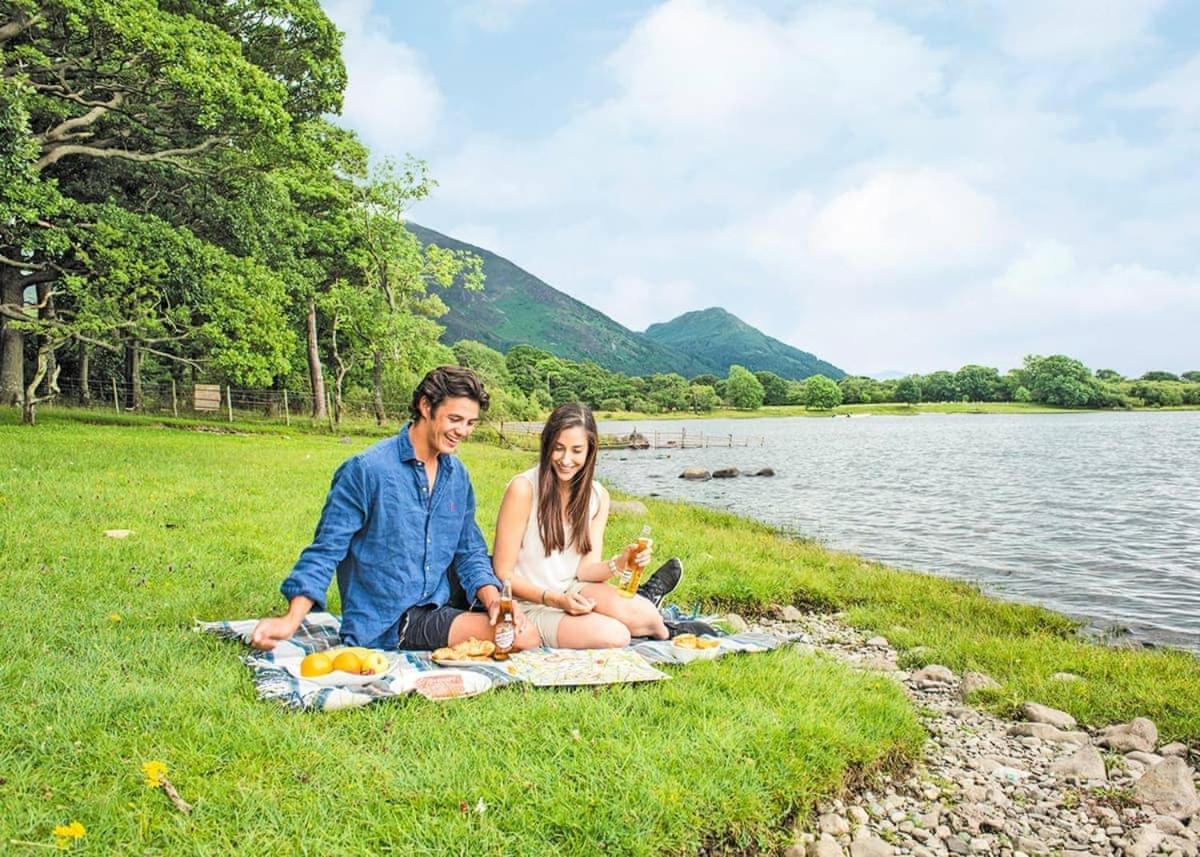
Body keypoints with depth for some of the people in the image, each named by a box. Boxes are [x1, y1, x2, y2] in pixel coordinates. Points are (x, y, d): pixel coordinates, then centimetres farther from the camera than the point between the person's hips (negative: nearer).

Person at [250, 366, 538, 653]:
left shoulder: (458, 475, 9)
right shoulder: (366, 469, -10)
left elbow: (470, 552, 13)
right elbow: (326, 550, -8)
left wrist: (492, 599, -7)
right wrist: (291, 621, -19)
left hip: (438, 612, 7)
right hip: (381, 626, -7)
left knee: (525, 633, -16)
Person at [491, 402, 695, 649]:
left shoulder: (598, 496, 0)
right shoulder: (523, 489, -17)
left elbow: (585, 569, -3)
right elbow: (503, 573, -13)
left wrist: (619, 563, -23)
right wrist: (555, 599, -23)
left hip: (572, 591, 4)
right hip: (530, 603, -4)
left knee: (631, 609, -27)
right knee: (613, 634, -27)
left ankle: (646, 599, 8)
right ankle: (662, 632, 5)